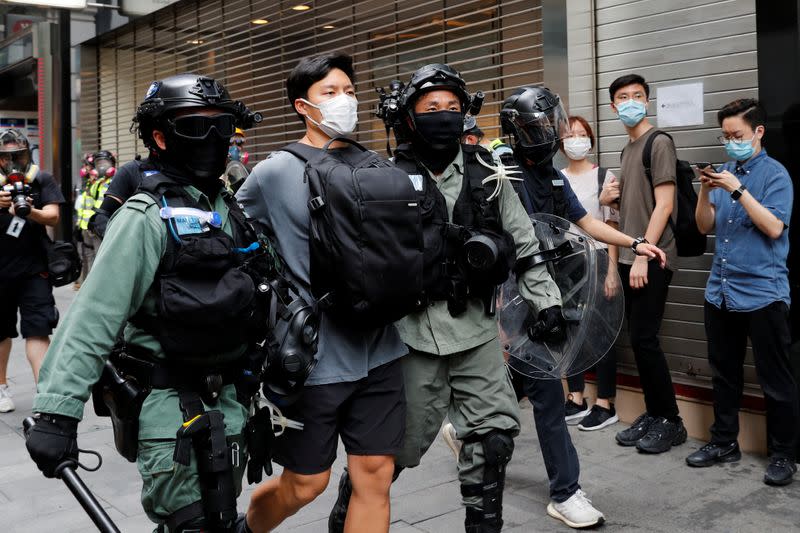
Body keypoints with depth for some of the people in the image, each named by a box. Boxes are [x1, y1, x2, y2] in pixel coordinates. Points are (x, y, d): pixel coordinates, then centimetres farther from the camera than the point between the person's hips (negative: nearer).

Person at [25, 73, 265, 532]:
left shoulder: (229, 210, 9)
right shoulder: (147, 217, -14)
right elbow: (94, 315, -21)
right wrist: (57, 410, -26)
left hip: (227, 397, 7)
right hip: (169, 404, -7)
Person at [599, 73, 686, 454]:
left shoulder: (659, 143, -6)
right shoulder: (628, 149, 18)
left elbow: (663, 204, -14)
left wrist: (644, 256, -19)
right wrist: (609, 198, 4)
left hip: (652, 260, -8)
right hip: (629, 258, 8)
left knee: (644, 339, -8)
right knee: (637, 340, 9)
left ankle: (670, 421, 4)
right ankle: (653, 413, 18)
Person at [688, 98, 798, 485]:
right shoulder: (724, 173, 9)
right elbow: (705, 226, 10)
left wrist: (737, 190, -21)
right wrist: (705, 192, -7)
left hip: (762, 293, -5)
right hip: (720, 291, 6)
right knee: (723, 373, 14)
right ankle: (724, 442, 27)